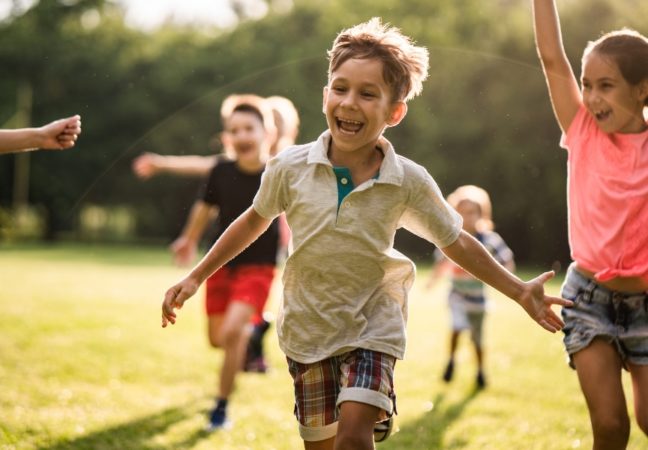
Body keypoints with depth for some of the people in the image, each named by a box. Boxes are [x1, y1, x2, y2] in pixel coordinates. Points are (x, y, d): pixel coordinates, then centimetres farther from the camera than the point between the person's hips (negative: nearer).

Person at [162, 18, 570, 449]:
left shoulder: (409, 182, -13)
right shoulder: (290, 168, -12)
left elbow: (456, 241, 0)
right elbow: (254, 221, 6)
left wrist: (519, 291, -1)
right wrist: (196, 277, 8)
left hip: (372, 329, -2)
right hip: (307, 330, 2)